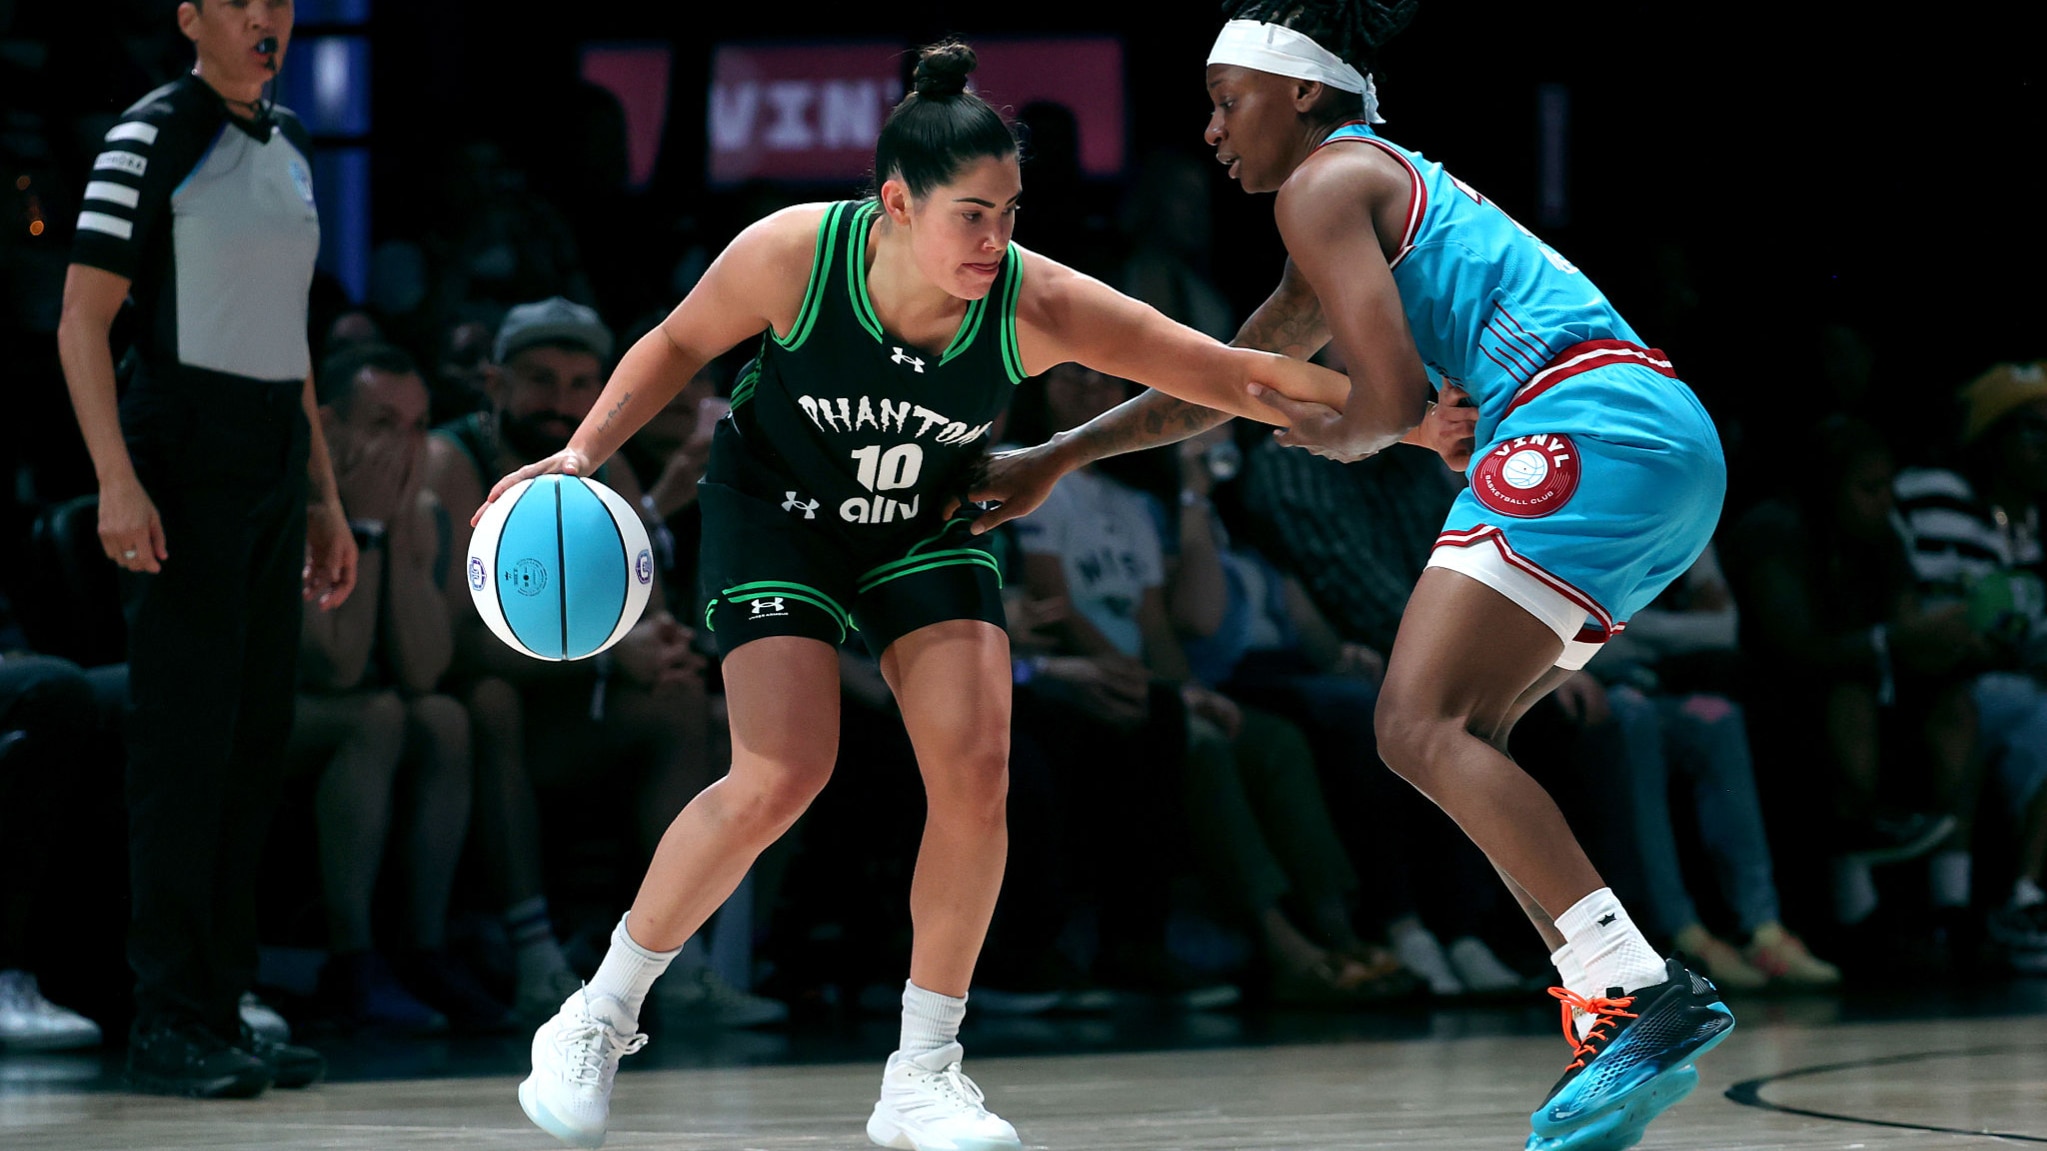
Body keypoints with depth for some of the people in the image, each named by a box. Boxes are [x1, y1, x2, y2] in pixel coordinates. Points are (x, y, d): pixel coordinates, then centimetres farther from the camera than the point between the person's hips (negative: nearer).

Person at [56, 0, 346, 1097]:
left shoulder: (288, 143, 16)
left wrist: (324, 498, 19)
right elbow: (82, 323, -13)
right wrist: (117, 481, -23)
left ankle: (221, 1011, 14)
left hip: (274, 465, 8)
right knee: (186, 738, -9)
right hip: (182, 461, -8)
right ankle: (166, 1025, -5)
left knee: (257, 737, 8)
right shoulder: (153, 137, -8)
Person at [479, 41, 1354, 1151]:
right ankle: (599, 1015, -1)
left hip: (923, 525, 3)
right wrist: (586, 451, -21)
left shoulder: (1037, 304, -27)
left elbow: (1229, 374, -23)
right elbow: (678, 345, -9)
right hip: (775, 511, -3)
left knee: (975, 769, -14)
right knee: (782, 776, -19)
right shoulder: (793, 255, -29)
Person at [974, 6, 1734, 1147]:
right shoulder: (1381, 186, 33)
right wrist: (1053, 460, 46)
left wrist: (1339, 434, 13)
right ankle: (1611, 1037, 4)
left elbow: (1393, 394, -10)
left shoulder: (1327, 182, 2)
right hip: (1677, 452, 10)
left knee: (1422, 726, -16)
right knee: (1459, 747, 14)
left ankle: (1641, 990, -29)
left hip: (1590, 430, -10)